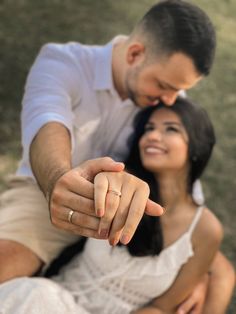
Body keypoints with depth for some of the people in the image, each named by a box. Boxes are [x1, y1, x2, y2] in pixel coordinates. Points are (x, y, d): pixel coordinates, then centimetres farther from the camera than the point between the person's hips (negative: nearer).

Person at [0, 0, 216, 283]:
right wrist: (57, 181, -64)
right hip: (42, 195, -4)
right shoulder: (61, 63, -19)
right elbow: (46, 124, -40)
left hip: (119, 212, 5)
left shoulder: (170, 101, -6)